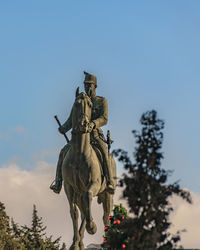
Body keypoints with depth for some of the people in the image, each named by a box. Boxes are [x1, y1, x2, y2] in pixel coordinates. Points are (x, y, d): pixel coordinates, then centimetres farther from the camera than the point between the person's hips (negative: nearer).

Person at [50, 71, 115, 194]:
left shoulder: (102, 101, 4)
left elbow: (104, 119, -11)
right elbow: (71, 121, 12)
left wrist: (93, 123, -32)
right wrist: (63, 128, -10)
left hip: (96, 135, -4)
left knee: (104, 151, -34)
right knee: (64, 152, -16)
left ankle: (110, 183, -38)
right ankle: (58, 182, -8)